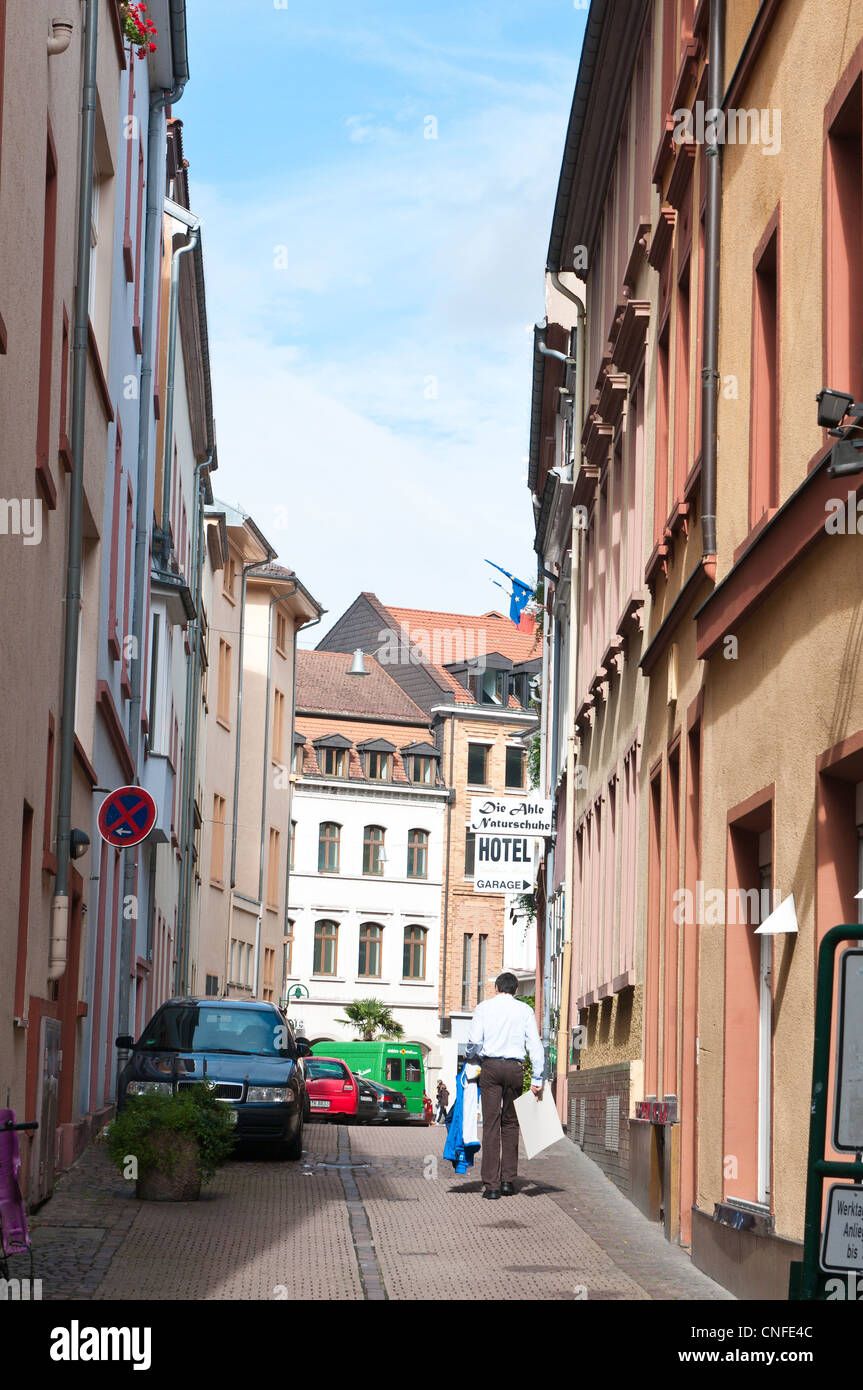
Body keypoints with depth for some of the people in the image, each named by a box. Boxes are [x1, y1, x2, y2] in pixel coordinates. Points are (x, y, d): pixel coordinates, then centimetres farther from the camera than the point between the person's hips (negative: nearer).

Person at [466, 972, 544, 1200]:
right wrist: (537, 1079, 5)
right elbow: (535, 1045, 3)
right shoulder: (525, 1010, 8)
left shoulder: (484, 1007, 6)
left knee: (491, 1123, -1)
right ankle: (508, 1179, 9)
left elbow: (474, 1041, -3)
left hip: (490, 1067, -1)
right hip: (515, 1067, 1)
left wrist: (473, 1058, 18)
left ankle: (491, 1185, -4)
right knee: (510, 1123, 14)